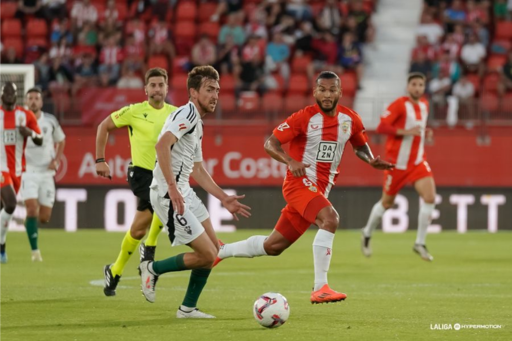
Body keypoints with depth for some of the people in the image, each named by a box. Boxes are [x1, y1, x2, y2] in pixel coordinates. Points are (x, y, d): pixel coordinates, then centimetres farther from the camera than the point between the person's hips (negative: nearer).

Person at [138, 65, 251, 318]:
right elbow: (162, 145, -28)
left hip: (184, 193, 10)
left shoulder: (197, 122, 19)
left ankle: (188, 308, 19)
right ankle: (153, 269, 8)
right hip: (170, 196, -10)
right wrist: (172, 187, -33)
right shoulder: (187, 113, -12)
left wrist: (224, 199, 25)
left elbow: (198, 170, 27)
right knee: (207, 255, -9)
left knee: (213, 250, 12)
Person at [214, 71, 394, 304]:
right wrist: (290, 161, -29)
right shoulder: (305, 117, -12)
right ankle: (320, 288, -30)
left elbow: (360, 146, 21)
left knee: (273, 246, 12)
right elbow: (270, 143, -10)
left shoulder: (350, 120, 4)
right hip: (300, 181, -6)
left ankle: (221, 250, 33)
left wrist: (371, 160, -2)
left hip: (320, 190, 6)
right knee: (330, 219, -32)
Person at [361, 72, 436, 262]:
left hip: (418, 161, 5)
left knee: (430, 198, -14)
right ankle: (367, 234, 36)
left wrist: (425, 133, 3)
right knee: (387, 203, 9)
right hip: (397, 162, -5)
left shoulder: (424, 104, 7)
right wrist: (406, 132, -29)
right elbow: (381, 127, -21)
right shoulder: (399, 105, -15)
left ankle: (420, 243, -5)